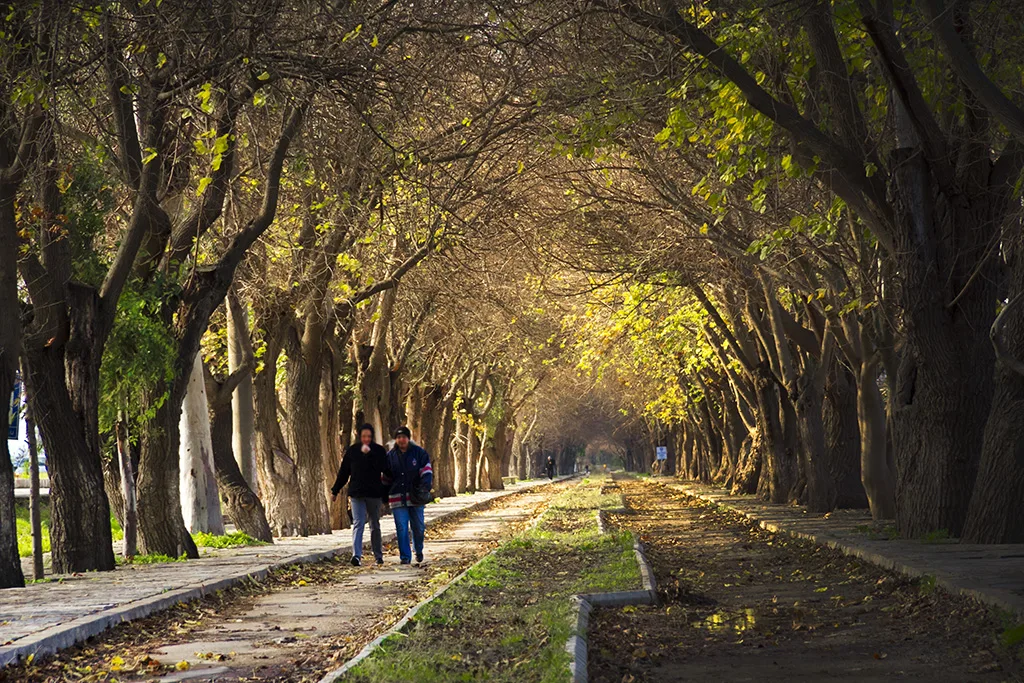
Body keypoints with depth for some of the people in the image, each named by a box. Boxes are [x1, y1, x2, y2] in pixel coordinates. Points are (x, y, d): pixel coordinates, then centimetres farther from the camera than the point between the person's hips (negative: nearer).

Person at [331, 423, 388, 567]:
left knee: (375, 525, 11)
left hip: (374, 493, 0)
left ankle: (378, 555, 22)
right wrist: (335, 490, 12)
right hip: (356, 493, 0)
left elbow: (382, 467, -17)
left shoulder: (379, 450, 0)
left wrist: (369, 453, -23)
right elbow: (343, 472, 10)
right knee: (358, 523, -11)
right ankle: (356, 555, -22)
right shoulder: (352, 450, 5)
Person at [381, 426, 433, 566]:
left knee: (418, 527, 9)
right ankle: (405, 556, 0)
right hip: (398, 498, 1)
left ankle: (419, 551, 32)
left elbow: (427, 470, -3)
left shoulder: (419, 453, 1)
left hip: (415, 497, -1)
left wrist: (425, 485, -19)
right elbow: (386, 477, 18)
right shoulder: (390, 456, 7)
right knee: (401, 528, -5)